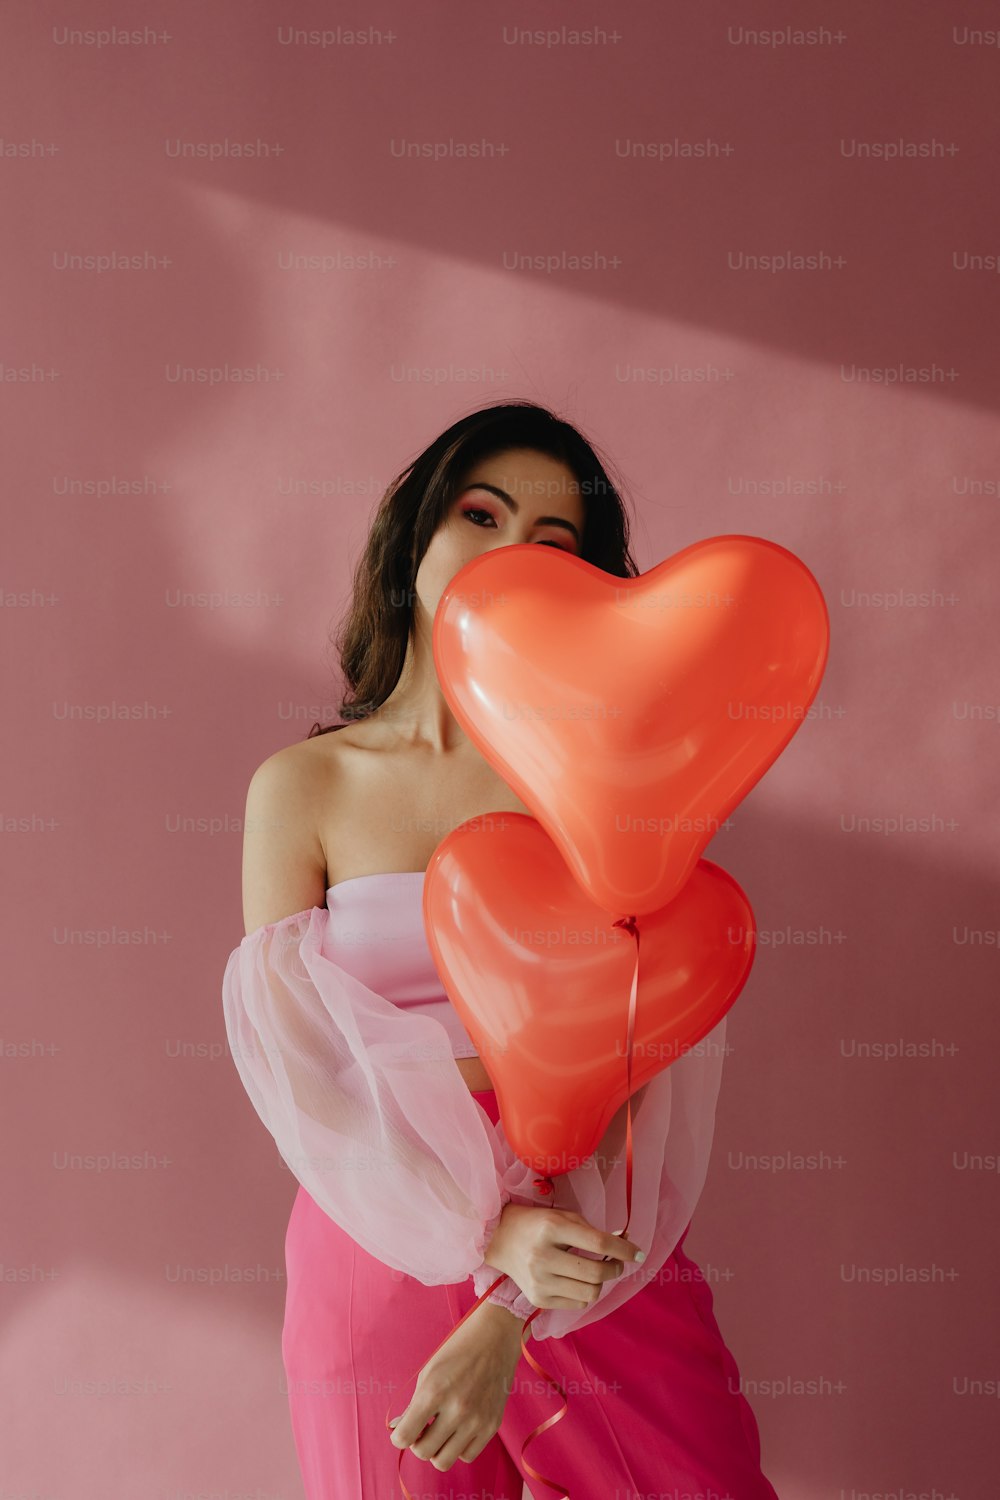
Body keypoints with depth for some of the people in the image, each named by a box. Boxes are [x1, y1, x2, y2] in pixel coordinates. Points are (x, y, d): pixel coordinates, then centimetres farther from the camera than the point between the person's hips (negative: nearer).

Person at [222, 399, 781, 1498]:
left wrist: (513, 1318, -17)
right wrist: (489, 1233, -19)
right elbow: (300, 1060, -6)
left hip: (598, 1256, 1)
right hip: (383, 1248, 0)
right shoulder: (301, 786, -2)